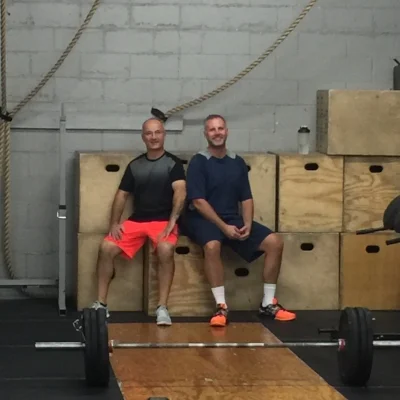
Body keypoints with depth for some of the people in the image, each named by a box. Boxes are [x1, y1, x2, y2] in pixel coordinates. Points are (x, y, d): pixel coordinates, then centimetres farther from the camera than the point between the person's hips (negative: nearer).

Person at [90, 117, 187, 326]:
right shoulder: (134, 165, 13)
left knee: (165, 250, -36)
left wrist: (172, 221, -24)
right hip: (136, 220, 4)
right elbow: (122, 195, 13)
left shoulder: (173, 163, 1)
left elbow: (180, 192, -12)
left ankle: (162, 307, -28)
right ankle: (101, 303, -8)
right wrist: (114, 223, -1)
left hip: (163, 220, -4)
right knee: (106, 247, -18)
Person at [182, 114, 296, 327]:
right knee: (212, 245, -39)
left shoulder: (237, 162, 8)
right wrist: (223, 227, -21)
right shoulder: (198, 162, -8)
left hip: (233, 218, 6)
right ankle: (221, 306, -29)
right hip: (202, 219, -6)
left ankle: (268, 303, -1)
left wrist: (247, 225, -9)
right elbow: (198, 201, -15)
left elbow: (246, 198, 9)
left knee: (274, 242, -11)